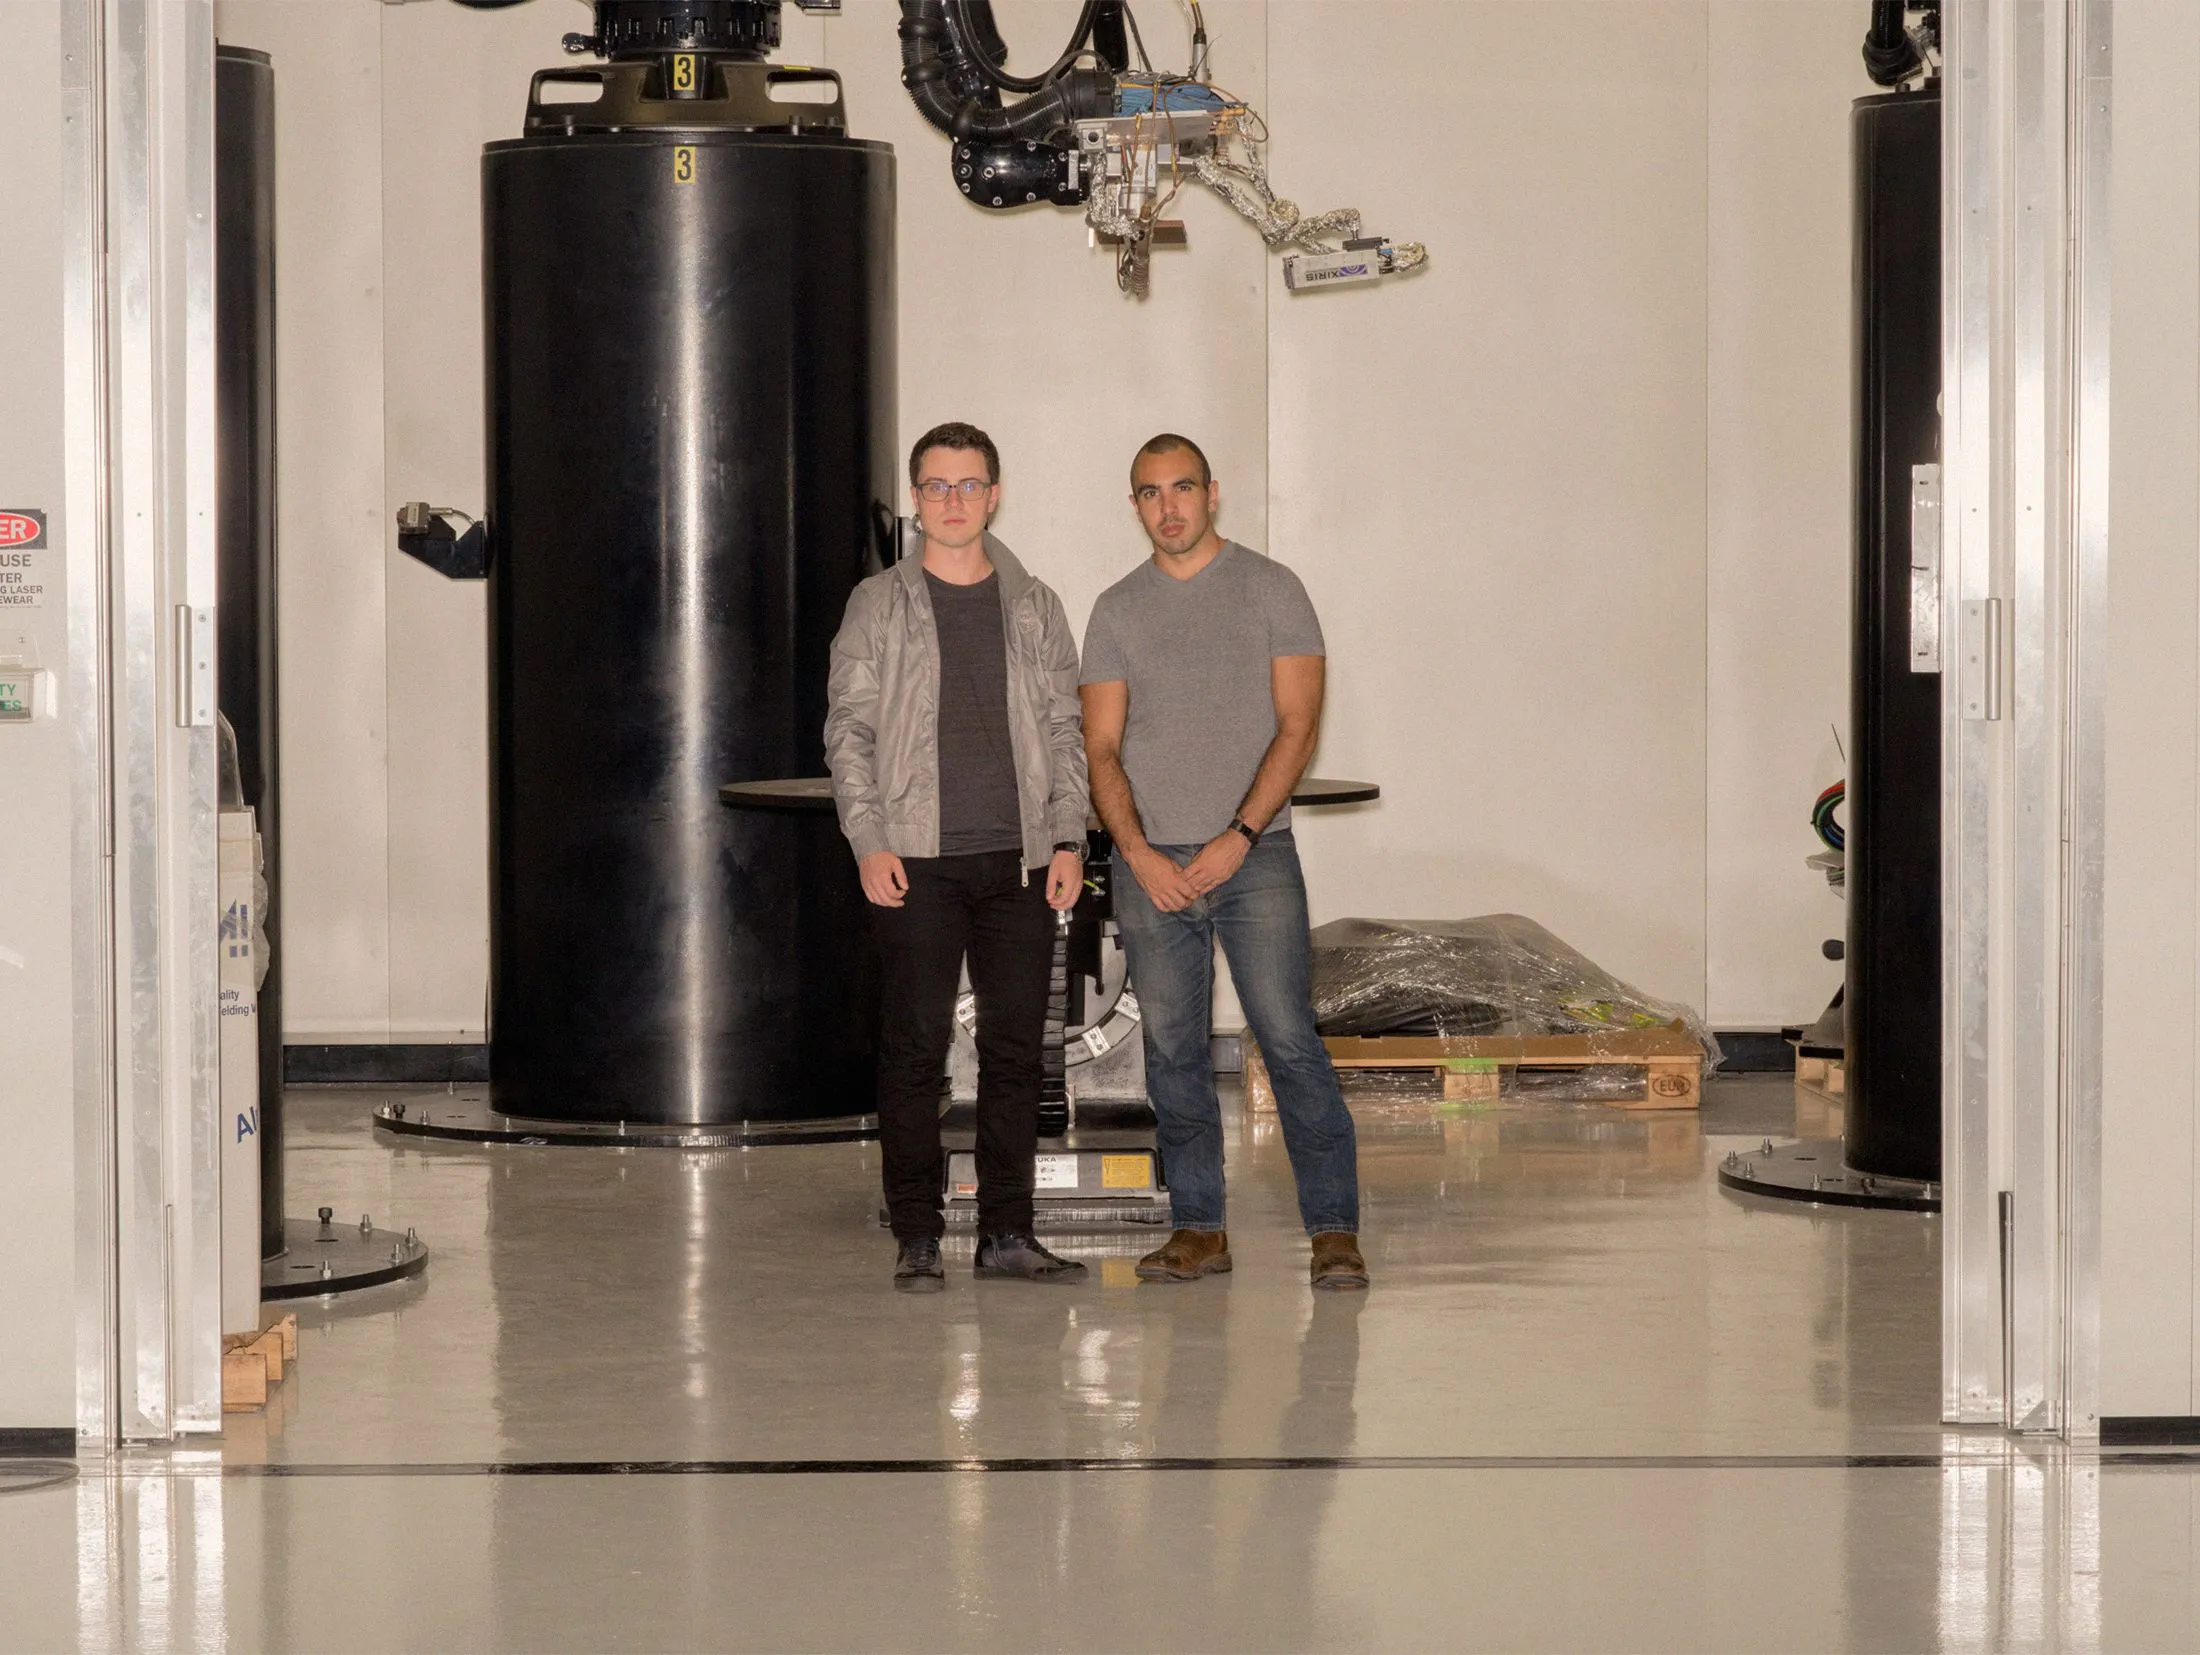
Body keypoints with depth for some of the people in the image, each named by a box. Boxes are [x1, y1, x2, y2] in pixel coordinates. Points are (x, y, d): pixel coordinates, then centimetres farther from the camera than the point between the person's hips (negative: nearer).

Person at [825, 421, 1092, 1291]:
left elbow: (1064, 729, 13)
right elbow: (849, 729, 2)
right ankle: (916, 1236, 1)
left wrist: (1068, 838, 2)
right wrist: (869, 843, -8)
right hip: (919, 860, -3)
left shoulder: (1034, 606, 12)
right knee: (915, 1046, -4)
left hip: (1021, 860, 3)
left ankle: (1007, 1232, 9)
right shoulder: (880, 605, 5)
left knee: (1016, 1046, 3)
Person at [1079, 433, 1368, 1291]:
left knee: (1290, 1040, -9)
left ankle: (1334, 1230, -7)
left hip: (1253, 856, -3)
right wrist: (1138, 851, -8)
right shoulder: (1117, 610, 11)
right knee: (1172, 1052, 4)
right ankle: (1198, 1228, 10)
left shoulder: (1269, 589, 3)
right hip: (1151, 861, 3)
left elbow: (1297, 724, -3)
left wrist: (1238, 837, -12)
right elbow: (1101, 748, 8)